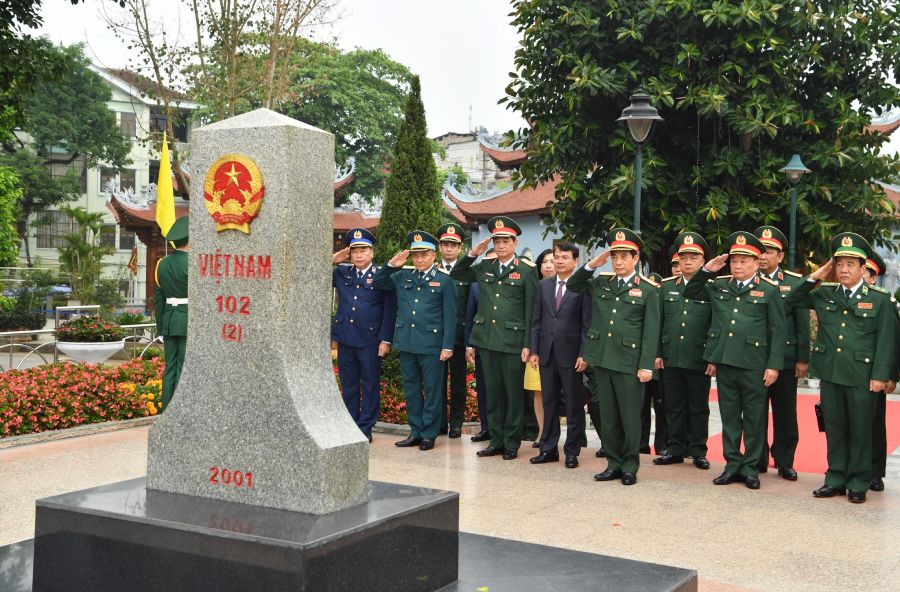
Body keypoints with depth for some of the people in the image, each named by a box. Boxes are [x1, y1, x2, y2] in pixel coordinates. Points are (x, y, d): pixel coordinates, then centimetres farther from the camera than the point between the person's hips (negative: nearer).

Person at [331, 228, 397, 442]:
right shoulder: (341, 272, 8)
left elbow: (389, 310, -5)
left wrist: (385, 340, -10)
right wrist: (333, 260, 1)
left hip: (370, 340, -4)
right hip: (345, 339, 4)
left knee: (370, 386, 5)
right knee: (348, 386, 12)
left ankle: (365, 428, 13)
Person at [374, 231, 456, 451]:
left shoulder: (444, 280, -4)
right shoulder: (403, 276, 9)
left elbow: (450, 316, -5)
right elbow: (378, 284, 18)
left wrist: (447, 346, -10)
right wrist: (391, 266, 1)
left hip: (431, 344, -5)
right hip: (406, 342, 5)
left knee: (432, 390, 4)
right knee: (411, 389, 12)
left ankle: (429, 434, 12)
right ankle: (415, 431, 22)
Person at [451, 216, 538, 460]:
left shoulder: (527, 270, -4)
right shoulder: (484, 268, 9)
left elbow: (531, 310, -6)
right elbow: (455, 274, 18)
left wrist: (528, 345, -10)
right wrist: (472, 254, 3)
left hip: (513, 341, -5)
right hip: (487, 339, 5)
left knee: (513, 393, 4)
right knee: (492, 392, 11)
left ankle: (511, 443, 13)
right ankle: (496, 440, 20)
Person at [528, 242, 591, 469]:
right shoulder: (543, 285, 10)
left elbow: (587, 324, -7)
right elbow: (537, 320, 11)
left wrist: (583, 355, -12)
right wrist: (534, 351, 5)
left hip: (571, 354, -4)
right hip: (547, 353, 5)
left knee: (573, 405, 4)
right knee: (549, 402, 11)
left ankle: (572, 452, 13)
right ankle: (548, 449, 19)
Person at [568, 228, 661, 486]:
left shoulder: (648, 290, -1)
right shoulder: (600, 284, 11)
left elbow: (651, 331, -5)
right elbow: (572, 285, 19)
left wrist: (646, 366, -11)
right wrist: (592, 265, 3)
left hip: (629, 363, -4)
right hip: (602, 360, 5)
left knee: (630, 418, 2)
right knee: (608, 417, 10)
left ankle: (630, 467, 14)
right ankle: (614, 464, 20)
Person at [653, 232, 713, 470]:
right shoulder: (666, 287, 9)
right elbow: (658, 323, 9)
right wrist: (657, 353, 3)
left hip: (699, 360, -3)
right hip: (671, 359, 3)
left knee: (698, 408, 6)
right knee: (674, 407, 9)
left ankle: (698, 451, 16)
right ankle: (675, 449, 19)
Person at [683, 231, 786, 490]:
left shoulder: (769, 290, -1)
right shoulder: (719, 286, 11)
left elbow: (777, 331, -3)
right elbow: (690, 292, 22)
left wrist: (774, 365, -9)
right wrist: (706, 270, 7)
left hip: (754, 364, -4)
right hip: (724, 361, 4)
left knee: (754, 417, 5)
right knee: (729, 415, 10)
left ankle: (751, 467, 15)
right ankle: (732, 464, 20)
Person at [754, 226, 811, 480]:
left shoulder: (795, 282, 3)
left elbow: (803, 323, 1)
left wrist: (803, 359, -3)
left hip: (785, 360, -1)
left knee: (785, 414, 6)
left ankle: (784, 462, 17)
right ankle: (757, 460, 18)